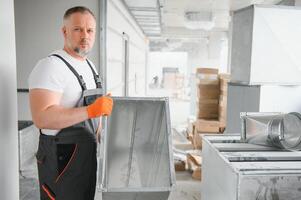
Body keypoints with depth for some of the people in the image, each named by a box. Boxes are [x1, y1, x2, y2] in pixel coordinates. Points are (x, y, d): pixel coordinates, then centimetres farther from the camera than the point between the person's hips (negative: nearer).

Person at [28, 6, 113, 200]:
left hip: (88, 152, 8)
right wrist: (91, 110, -32)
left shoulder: (90, 66, 9)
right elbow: (42, 118, -29)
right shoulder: (51, 66, -19)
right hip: (61, 157, -8)